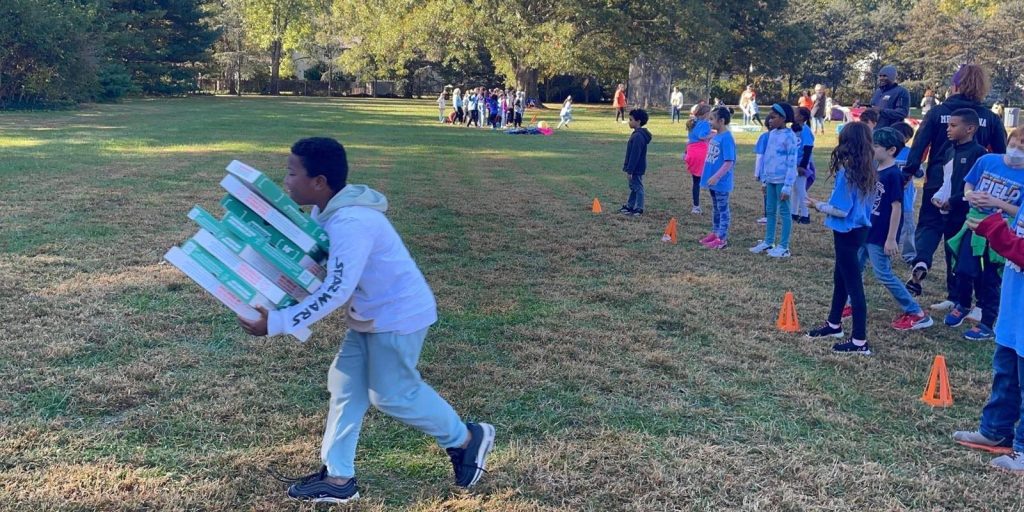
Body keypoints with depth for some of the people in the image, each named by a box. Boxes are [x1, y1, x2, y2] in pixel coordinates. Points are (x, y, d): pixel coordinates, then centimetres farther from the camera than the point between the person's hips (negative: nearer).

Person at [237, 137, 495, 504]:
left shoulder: (351, 222, -30)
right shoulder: (326, 212, 2)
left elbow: (335, 292, -33)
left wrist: (275, 324, -32)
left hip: (398, 314, -10)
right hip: (371, 315, 10)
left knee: (391, 395, 3)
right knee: (345, 387, 10)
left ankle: (467, 439, 22)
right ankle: (338, 478, 19)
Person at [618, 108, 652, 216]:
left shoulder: (638, 136, -23)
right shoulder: (637, 134, 10)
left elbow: (635, 155, -24)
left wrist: (629, 170, -22)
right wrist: (627, 167, 21)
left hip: (636, 168, -10)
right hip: (635, 168, 10)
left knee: (638, 187, -1)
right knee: (633, 187, 18)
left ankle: (639, 209, 7)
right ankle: (629, 206, 29)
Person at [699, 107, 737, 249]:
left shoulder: (727, 138, -18)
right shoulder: (715, 136, 8)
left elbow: (729, 162, -22)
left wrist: (717, 177, -28)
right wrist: (709, 176, 17)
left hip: (721, 182, -9)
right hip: (713, 181, 9)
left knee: (723, 209, 0)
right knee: (715, 208, 18)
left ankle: (722, 238, 5)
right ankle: (715, 233, 30)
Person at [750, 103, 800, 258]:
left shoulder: (789, 136, -14)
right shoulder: (772, 134, 9)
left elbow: (792, 163, -16)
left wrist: (788, 186, -18)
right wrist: (764, 179, 16)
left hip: (782, 180, -8)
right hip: (771, 179, 8)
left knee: (784, 212, 0)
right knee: (770, 211, 13)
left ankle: (784, 247, 5)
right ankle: (768, 242, 22)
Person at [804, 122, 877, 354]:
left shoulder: (846, 172, -21)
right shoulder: (868, 171, 3)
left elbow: (841, 210, -21)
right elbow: (859, 202, 9)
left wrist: (819, 205, -6)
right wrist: (827, 204, 13)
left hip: (848, 232, -9)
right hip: (860, 228, 9)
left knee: (853, 284, -3)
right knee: (840, 277, 23)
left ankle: (860, 342, 4)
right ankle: (834, 325, 39)